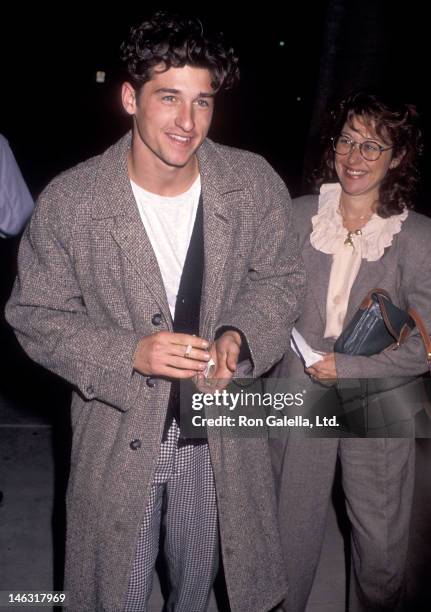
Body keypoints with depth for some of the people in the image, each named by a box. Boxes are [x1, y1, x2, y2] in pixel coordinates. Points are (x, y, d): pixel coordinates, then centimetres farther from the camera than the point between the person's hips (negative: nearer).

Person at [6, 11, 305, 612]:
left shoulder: (255, 183, -13)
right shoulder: (69, 201, -18)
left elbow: (280, 277, 1)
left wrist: (239, 335, -19)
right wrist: (131, 354, -25)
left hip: (220, 429, 2)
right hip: (119, 434, -2)